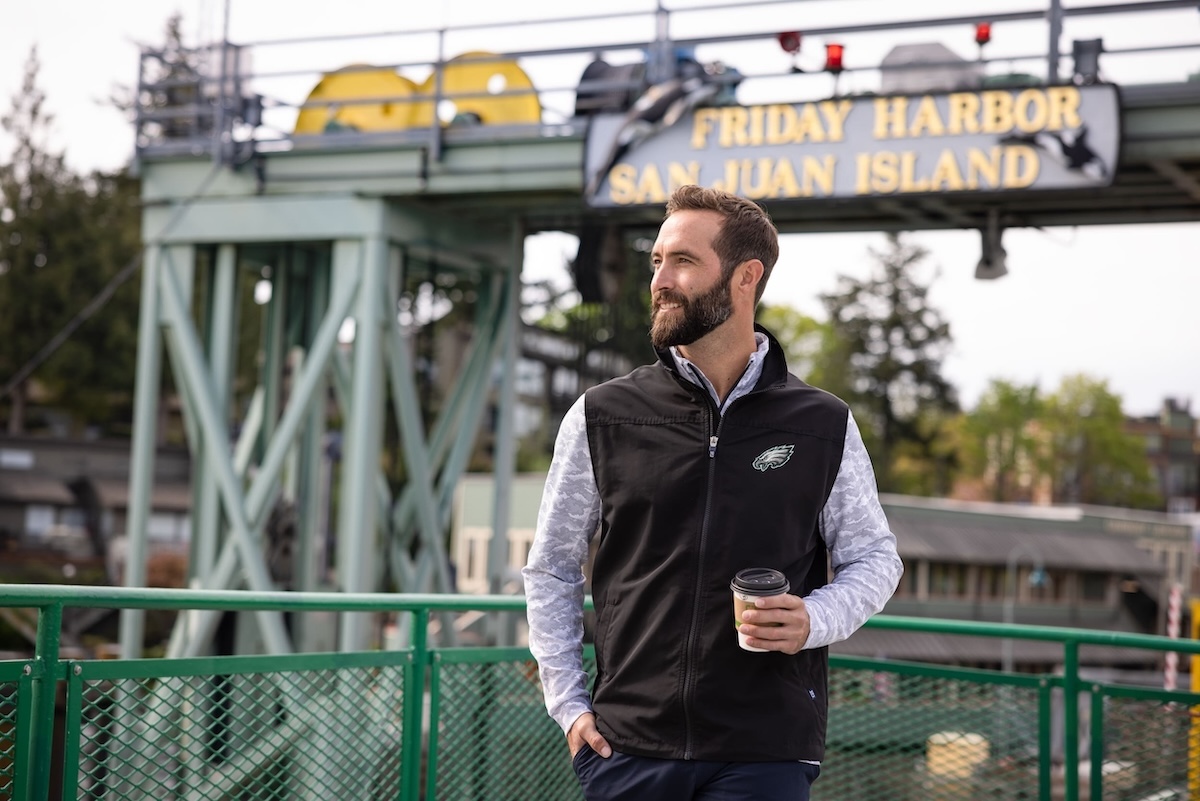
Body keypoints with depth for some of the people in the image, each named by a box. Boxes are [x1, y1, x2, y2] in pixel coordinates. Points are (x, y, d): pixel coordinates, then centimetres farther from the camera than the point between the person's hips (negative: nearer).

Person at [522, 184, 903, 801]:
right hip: (627, 746, 1)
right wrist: (569, 704, 3)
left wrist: (813, 621, -9)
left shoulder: (823, 425, 3)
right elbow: (550, 569, 11)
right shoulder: (601, 418, 4)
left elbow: (873, 560, 11)